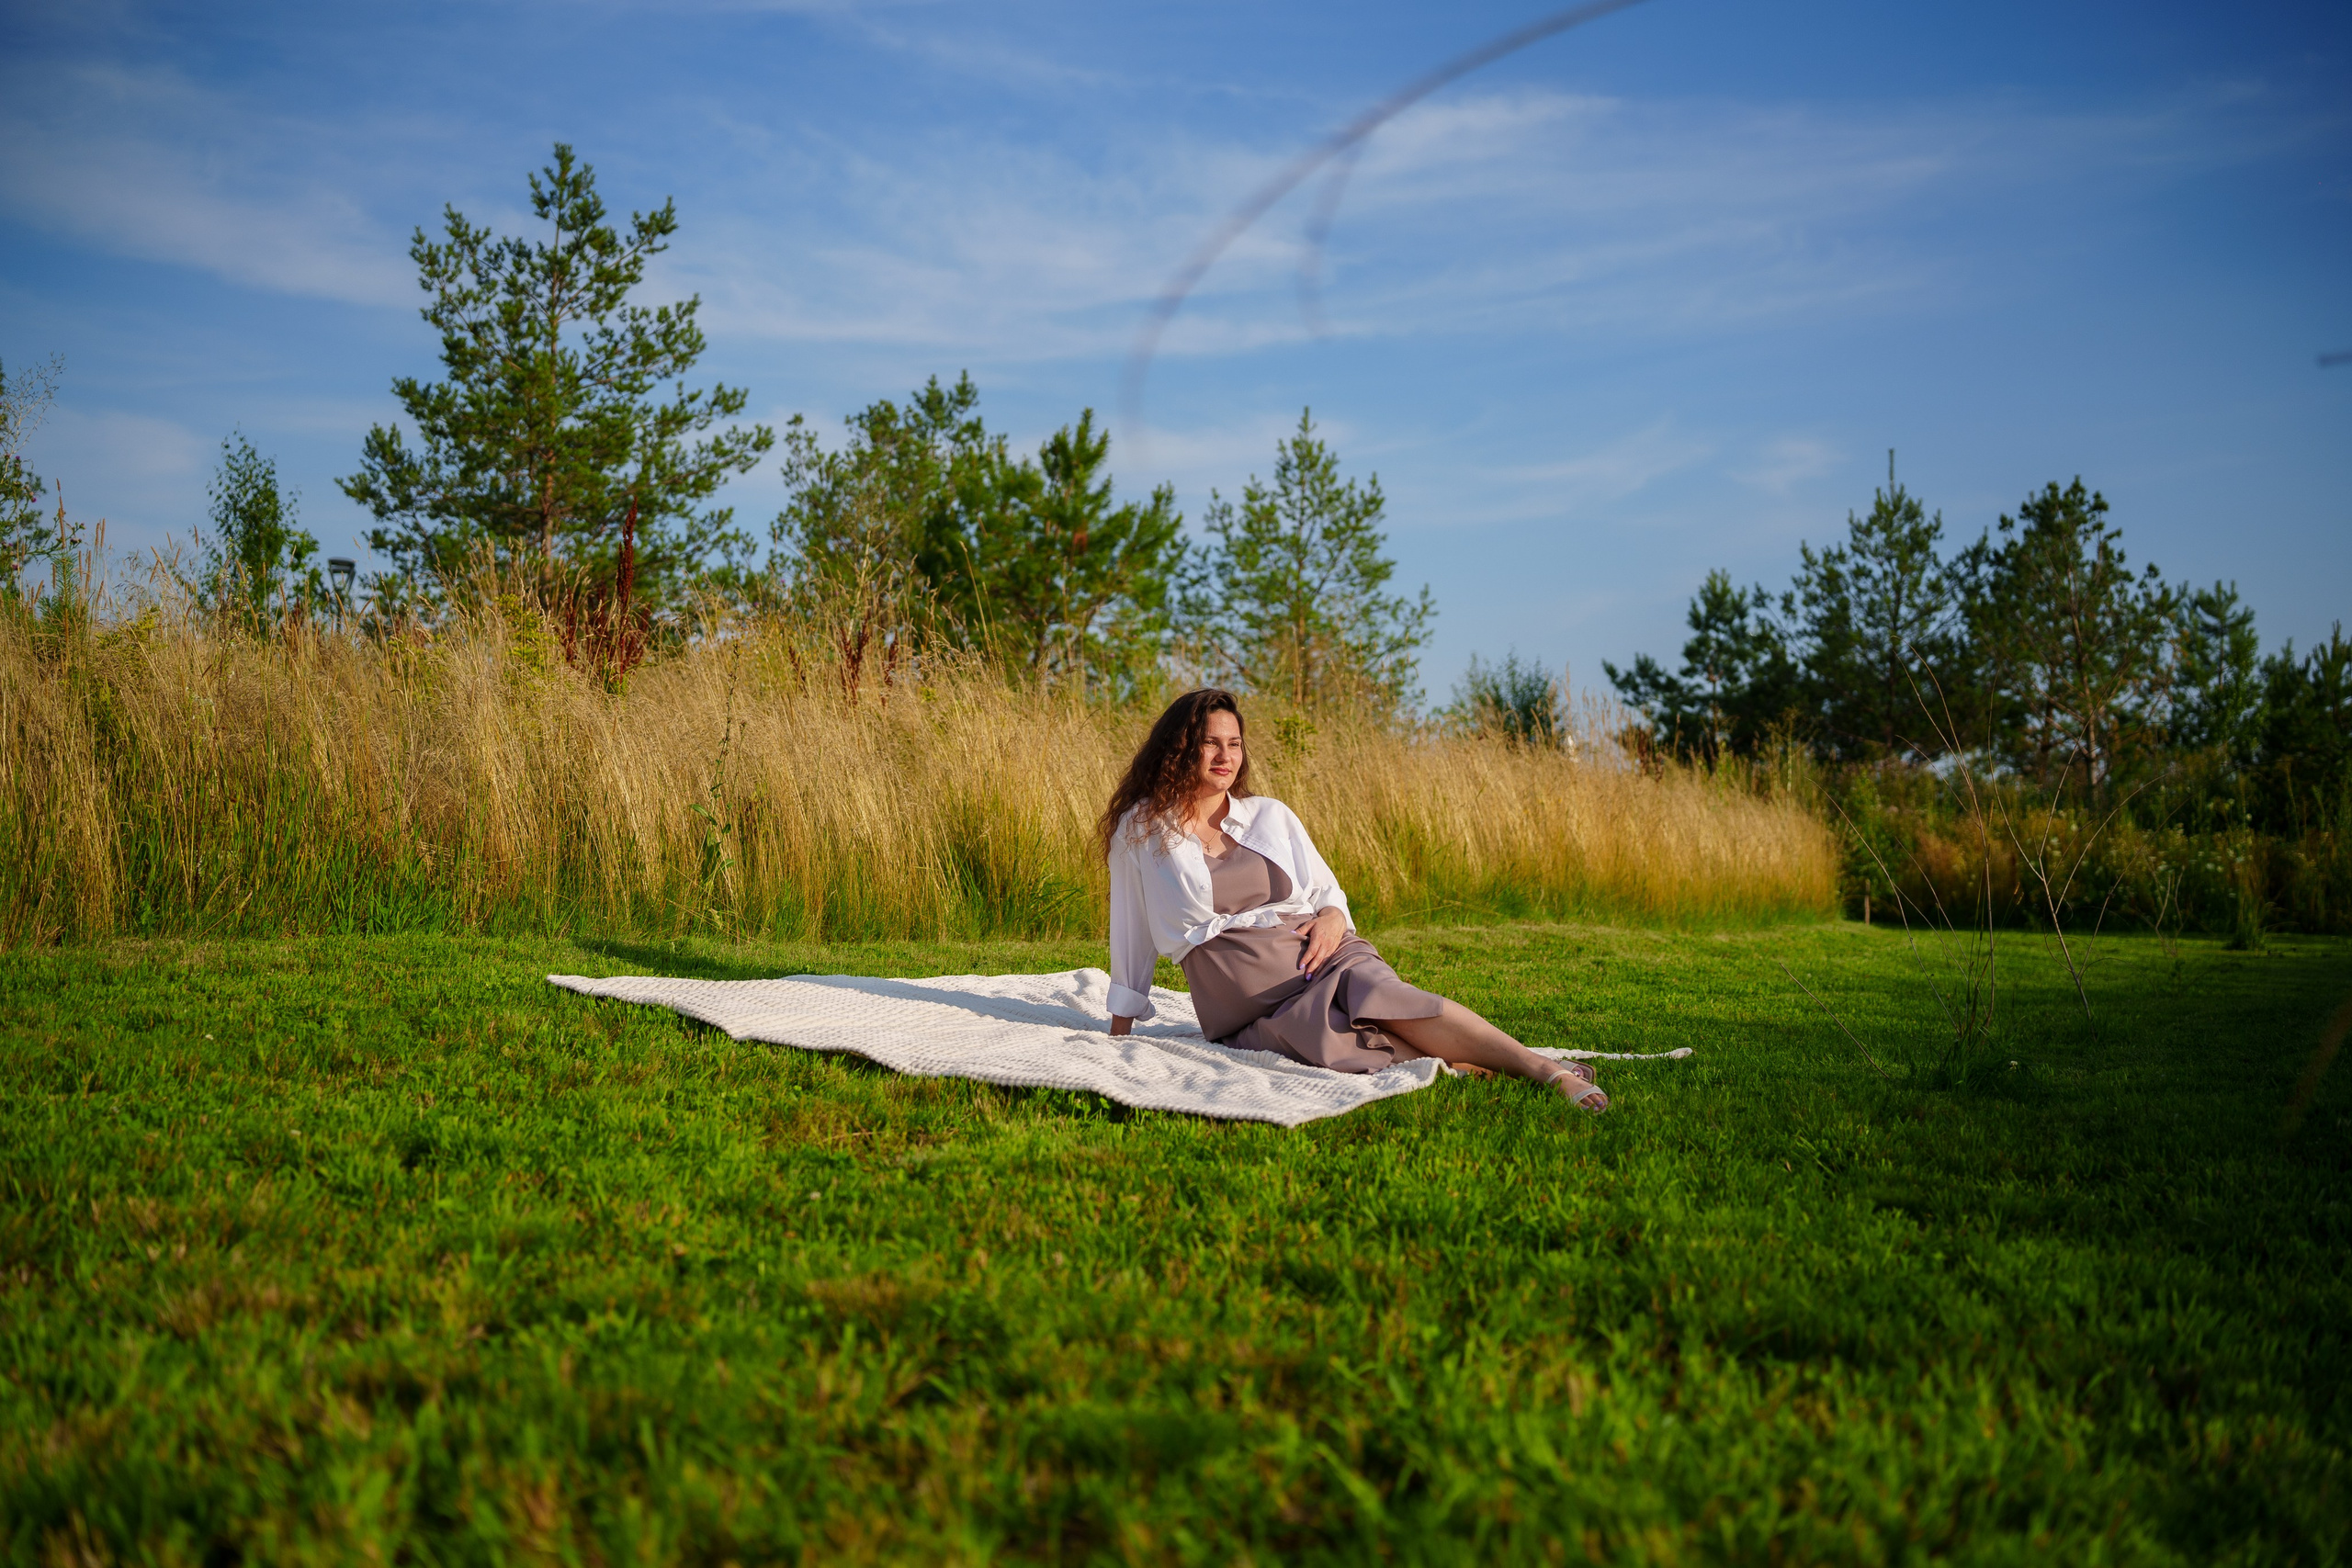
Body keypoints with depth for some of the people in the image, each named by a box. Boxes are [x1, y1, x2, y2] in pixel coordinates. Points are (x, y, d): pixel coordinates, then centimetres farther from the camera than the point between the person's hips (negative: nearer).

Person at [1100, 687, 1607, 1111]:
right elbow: (1131, 936, 14)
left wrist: (1332, 917, -4)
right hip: (1246, 1007, -1)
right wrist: (1119, 1033, 15)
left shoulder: (1271, 816, 15)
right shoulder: (1140, 830, 8)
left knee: (1379, 994, -34)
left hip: (1319, 956, 1)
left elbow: (1328, 892, 20)